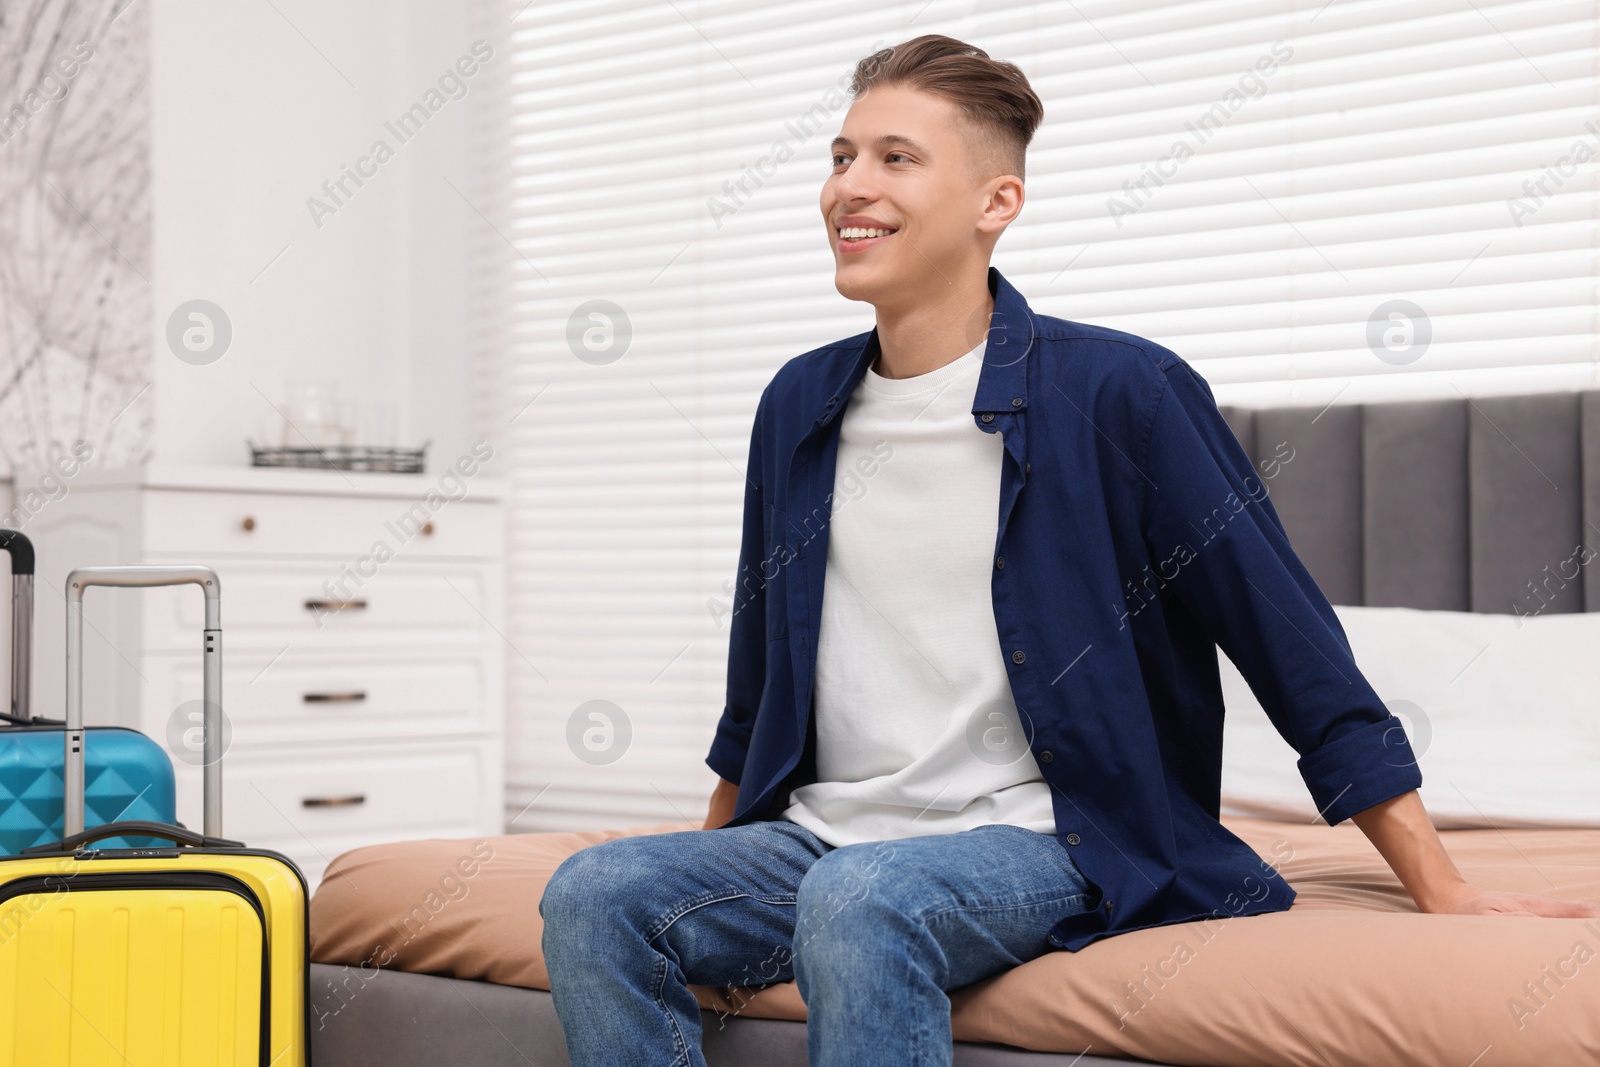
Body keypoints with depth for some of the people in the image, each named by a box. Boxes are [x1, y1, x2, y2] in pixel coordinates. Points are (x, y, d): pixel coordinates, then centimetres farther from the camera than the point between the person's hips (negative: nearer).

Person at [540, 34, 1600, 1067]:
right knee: (595, 896, -20)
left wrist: (1444, 893, -5)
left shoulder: (1120, 392, -6)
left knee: (860, 901, -36)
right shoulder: (798, 406, 11)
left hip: (1039, 846, -5)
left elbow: (1295, 648, -4)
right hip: (820, 836, 6)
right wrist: (718, 859, 32)